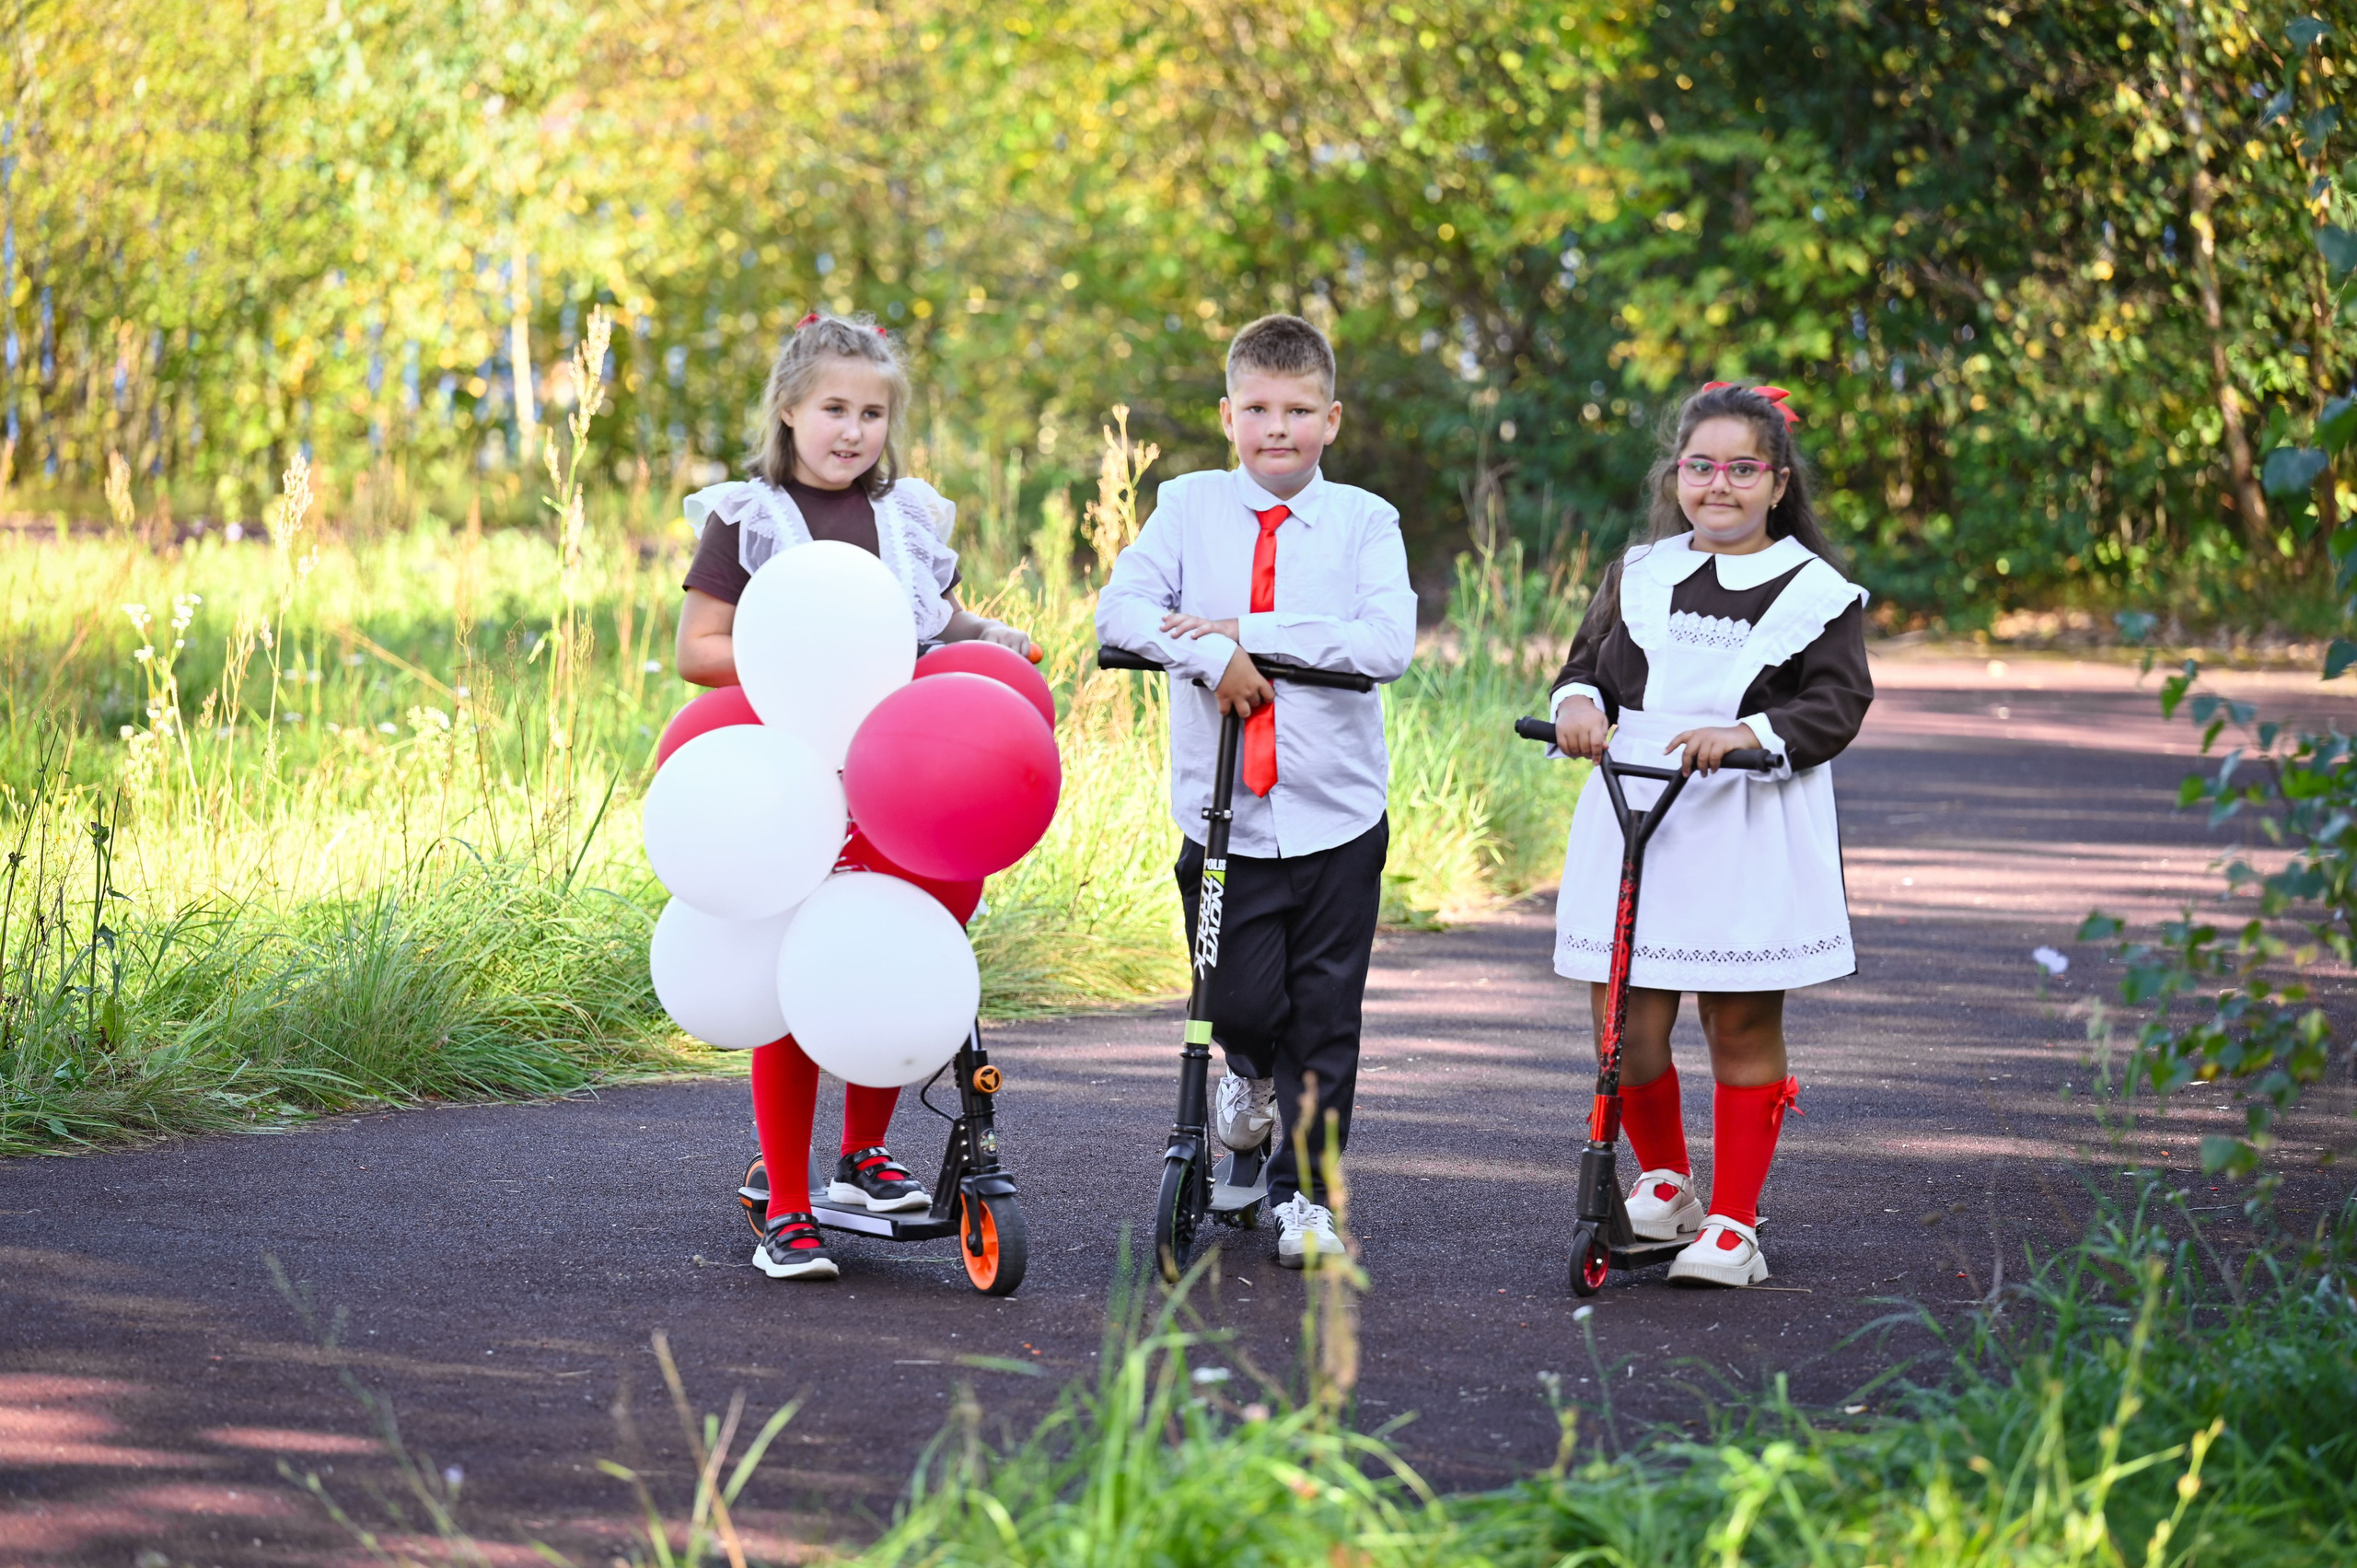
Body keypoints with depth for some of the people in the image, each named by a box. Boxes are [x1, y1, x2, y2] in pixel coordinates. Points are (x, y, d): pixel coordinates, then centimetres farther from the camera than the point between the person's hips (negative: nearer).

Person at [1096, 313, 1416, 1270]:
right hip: (1223, 809, 0)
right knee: (1243, 1001, -4)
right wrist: (1212, 654, -23)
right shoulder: (1189, 507, 4)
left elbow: (1388, 643, -13)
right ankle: (1251, 1071, 32)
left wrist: (1253, 632, -17)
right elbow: (1120, 608, -7)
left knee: (1324, 1014, 3)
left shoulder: (1363, 521, 1)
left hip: (1336, 812, 0)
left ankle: (1305, 1192, 17)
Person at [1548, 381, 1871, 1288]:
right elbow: (1592, 659, 19)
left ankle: (1733, 1221, 10)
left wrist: (1749, 733, -22)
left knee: (1741, 1022, 0)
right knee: (1624, 1019, -1)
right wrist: (1577, 702, -5)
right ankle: (1664, 1178, 24)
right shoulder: (1640, 574, 15)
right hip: (1631, 808, 3)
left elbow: (1838, 704, -5)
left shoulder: (1814, 591, 3)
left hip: (1752, 827, -3)